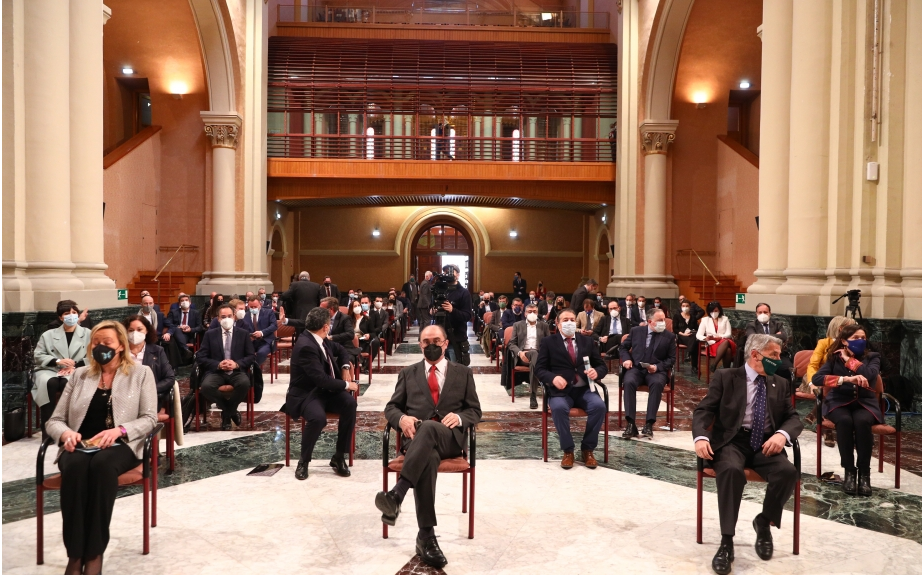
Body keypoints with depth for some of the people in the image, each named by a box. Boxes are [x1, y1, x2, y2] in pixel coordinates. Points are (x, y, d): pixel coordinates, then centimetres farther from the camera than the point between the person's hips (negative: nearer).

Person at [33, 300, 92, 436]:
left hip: (76, 371, -1)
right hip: (50, 370, 1)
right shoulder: (48, 335, 19)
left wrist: (75, 365, -13)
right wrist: (58, 361, -10)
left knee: (67, 383, -37)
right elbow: (37, 356, 8)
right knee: (50, 382, -35)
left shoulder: (87, 334, 14)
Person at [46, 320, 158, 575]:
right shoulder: (79, 374, 17)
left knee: (102, 464, -37)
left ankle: (95, 553, -30)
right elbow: (54, 420, 14)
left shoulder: (141, 373, 9)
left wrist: (119, 430, -18)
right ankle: (74, 554, -30)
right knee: (75, 467, -34)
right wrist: (66, 433, -10)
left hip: (121, 445, -2)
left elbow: (149, 419, 1)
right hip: (80, 445, 2)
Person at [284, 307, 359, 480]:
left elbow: (341, 351, 25)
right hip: (305, 394, -8)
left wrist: (345, 368, 7)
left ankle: (338, 457, -8)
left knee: (350, 403, -21)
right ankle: (303, 461, -9)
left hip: (325, 391, 8)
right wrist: (346, 384, -16)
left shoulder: (321, 340, 4)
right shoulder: (305, 346, -23)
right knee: (318, 417, -37)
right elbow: (321, 379, -27)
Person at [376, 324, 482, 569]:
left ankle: (397, 494, -51)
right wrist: (402, 418, -9)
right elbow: (390, 408, 16)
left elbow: (475, 411, 14)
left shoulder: (463, 373, 19)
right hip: (417, 436, 1)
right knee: (428, 457, -38)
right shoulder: (408, 373, 21)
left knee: (429, 427, -39)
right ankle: (426, 536, -39)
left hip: (449, 437, 0)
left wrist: (459, 417, -10)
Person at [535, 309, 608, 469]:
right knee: (559, 407, -35)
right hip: (561, 390, -2)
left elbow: (602, 366, 13)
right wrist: (553, 377, -21)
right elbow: (540, 369, 1)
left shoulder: (587, 341, 15)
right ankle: (568, 451, -13)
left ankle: (587, 450, -9)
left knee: (599, 406, -28)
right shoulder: (548, 343, 7)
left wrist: (596, 372, -12)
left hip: (585, 389, 3)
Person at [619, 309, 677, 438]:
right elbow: (623, 348, 18)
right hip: (636, 368, 1)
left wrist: (657, 367, -12)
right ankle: (630, 424, -33)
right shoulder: (636, 331, 10)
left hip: (656, 371, 0)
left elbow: (671, 359, 6)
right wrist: (626, 359, -4)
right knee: (628, 382, -33)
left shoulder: (669, 336, 8)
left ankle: (649, 424, -34)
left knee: (657, 384, -36)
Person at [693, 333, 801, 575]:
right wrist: (701, 437, -22)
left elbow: (794, 418, 11)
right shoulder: (725, 377, 6)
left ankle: (764, 521, -1)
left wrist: (782, 434, -14)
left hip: (765, 444, 3)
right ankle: (727, 541, -27)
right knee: (730, 470, -36)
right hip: (732, 441, -3)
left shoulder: (779, 384, 18)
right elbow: (703, 410, -2)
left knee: (788, 472, -29)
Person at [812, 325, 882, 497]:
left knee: (862, 421, -34)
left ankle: (864, 473, -23)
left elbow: (870, 375, -15)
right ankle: (849, 471, -21)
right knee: (845, 421, -35)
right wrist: (846, 379, -24)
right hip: (839, 402, 0)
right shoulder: (834, 358, 4)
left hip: (864, 403, 1)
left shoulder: (872, 357, 9)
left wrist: (849, 360, -5)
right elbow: (816, 378, -13)